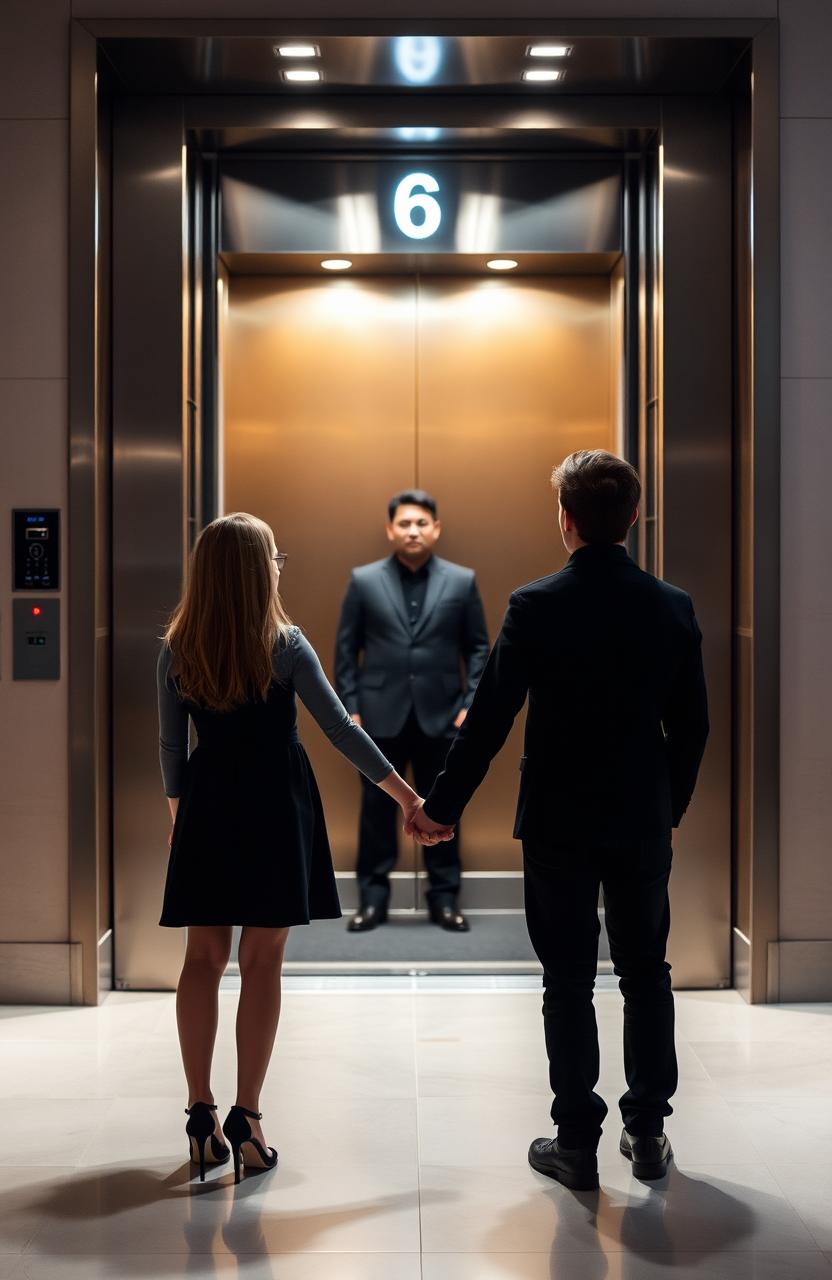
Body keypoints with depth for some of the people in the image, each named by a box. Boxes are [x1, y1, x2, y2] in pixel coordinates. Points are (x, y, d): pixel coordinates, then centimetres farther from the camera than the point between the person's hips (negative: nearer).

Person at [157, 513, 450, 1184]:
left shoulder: (176, 651, 1)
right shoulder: (284, 645, -9)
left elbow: (170, 745, 5)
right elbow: (340, 727, -7)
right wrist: (401, 788, 1)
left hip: (206, 809, 3)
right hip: (274, 808, -3)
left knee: (204, 958, 9)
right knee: (261, 960, 3)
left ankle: (201, 1115, 11)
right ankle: (247, 1116, 5)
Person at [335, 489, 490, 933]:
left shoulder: (461, 581, 3)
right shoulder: (364, 581, 2)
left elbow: (477, 648, 5)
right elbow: (346, 649, 3)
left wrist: (472, 705, -3)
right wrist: (349, 709, -3)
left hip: (440, 715, 0)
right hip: (380, 716, 0)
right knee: (377, 808, 6)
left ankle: (444, 898, 17)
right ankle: (373, 899, 15)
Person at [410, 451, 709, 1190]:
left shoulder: (535, 607, -12)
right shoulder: (672, 608, -3)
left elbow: (489, 720, -11)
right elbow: (692, 724, 3)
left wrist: (443, 805, 0)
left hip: (557, 823, -2)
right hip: (643, 822, 3)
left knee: (568, 980, 6)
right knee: (646, 973, 14)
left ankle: (577, 1142, 13)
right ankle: (649, 1134, 21)